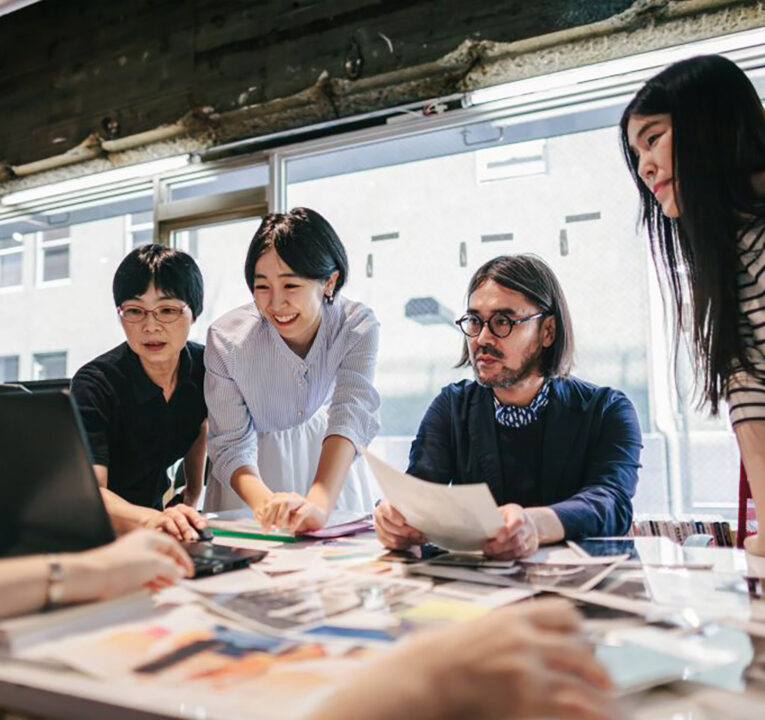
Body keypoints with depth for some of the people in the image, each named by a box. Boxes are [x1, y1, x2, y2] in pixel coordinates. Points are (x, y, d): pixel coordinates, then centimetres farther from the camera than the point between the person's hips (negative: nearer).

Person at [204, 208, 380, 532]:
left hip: (328, 460, 0)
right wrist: (265, 503, -39)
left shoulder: (358, 327, -21)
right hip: (253, 475, 0)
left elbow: (350, 416, -32)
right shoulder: (227, 337, -21)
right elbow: (231, 445, -19)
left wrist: (318, 505, -48)